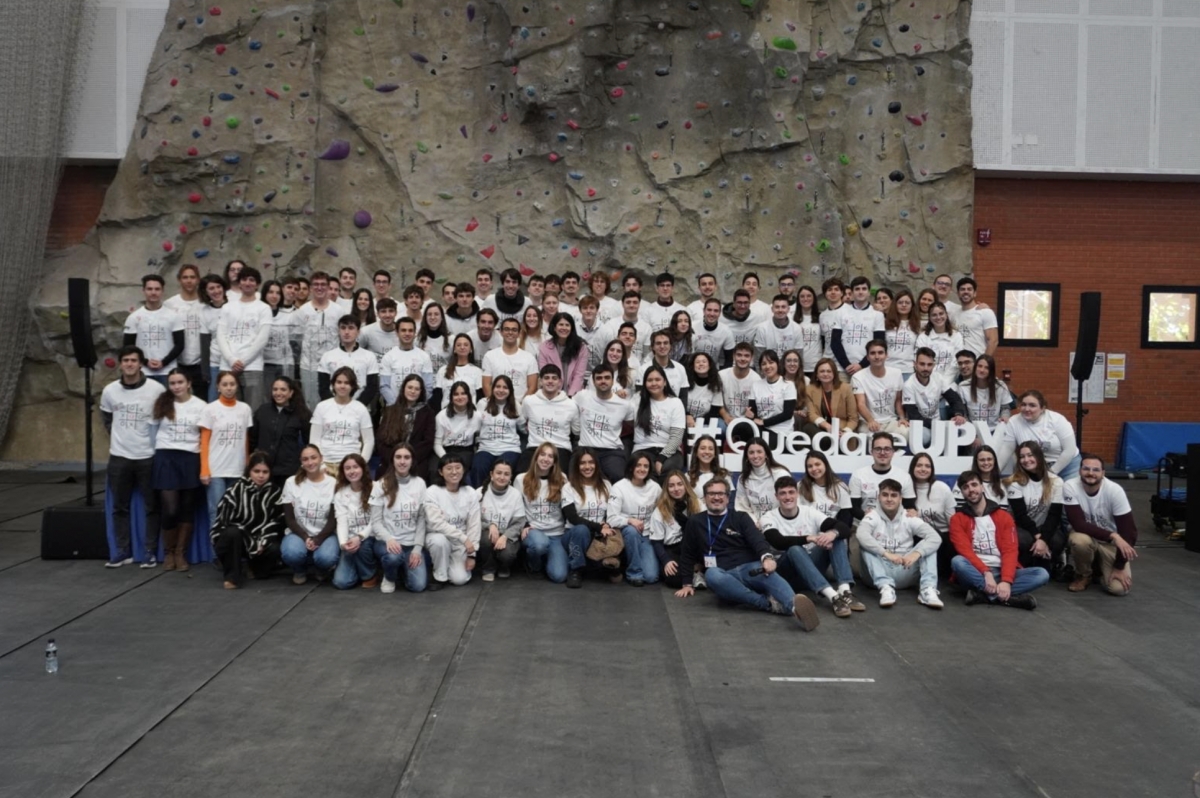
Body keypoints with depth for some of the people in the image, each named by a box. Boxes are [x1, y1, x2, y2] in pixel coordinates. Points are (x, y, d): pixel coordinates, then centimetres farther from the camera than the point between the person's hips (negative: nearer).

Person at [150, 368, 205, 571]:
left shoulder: (200, 406, 2)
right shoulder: (162, 403, 7)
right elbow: (154, 428, 12)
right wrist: (158, 453, 5)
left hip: (190, 459, 0)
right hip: (166, 458, 0)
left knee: (187, 509, 6)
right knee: (170, 509, -6)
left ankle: (180, 553, 17)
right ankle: (168, 552, 13)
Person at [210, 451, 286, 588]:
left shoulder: (275, 492, -2)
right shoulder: (235, 490, -13)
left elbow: (279, 522, -5)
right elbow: (227, 521, -18)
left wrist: (262, 541, -21)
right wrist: (251, 544, -23)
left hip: (259, 541, 3)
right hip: (231, 540, -3)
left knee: (274, 549, -28)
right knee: (233, 532, -37)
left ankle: (258, 570, 7)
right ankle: (233, 575, -20)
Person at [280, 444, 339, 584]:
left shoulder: (333, 484, -2)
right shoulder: (291, 483, -1)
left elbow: (333, 519, -5)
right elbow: (289, 518, -3)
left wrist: (318, 540, -20)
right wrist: (305, 538, -18)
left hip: (325, 534, 0)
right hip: (299, 533, 1)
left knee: (326, 557, -34)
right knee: (291, 553, -34)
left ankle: (323, 568, 7)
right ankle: (300, 570, 5)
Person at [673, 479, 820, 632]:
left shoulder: (740, 518, 15)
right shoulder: (695, 522, 16)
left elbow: (757, 539, -3)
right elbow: (687, 555, 21)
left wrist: (767, 557, -24)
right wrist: (687, 583, 13)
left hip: (749, 568, 0)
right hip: (723, 574, 0)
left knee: (769, 573, -36)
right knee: (711, 574, -38)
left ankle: (794, 606, -67)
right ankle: (768, 603, -42)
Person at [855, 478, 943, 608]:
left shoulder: (909, 519, 3)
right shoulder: (873, 517, -2)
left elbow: (935, 538, -11)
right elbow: (861, 535, -26)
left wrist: (916, 553, -30)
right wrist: (886, 553, -37)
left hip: (905, 574, 2)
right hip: (881, 574, -2)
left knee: (928, 546, -12)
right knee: (866, 545, -24)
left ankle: (928, 589, -30)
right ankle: (886, 588, -40)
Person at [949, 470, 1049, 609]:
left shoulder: (1003, 516, 8)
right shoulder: (958, 519, 4)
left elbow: (1010, 551, -3)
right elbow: (965, 550, -9)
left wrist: (1006, 581, -20)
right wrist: (986, 573, -26)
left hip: (1001, 572, 3)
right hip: (976, 574, -2)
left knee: (1042, 574, -20)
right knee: (957, 561, -34)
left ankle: (982, 593, -31)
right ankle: (1005, 597, -35)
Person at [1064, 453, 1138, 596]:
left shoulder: (1115, 491, -23)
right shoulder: (1070, 487, -22)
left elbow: (1128, 531, -19)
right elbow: (1078, 524, -27)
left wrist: (1119, 567, -19)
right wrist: (1113, 536, -36)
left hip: (1112, 542, 0)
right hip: (1086, 536, 0)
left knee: (1119, 587, -20)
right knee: (1080, 540, -37)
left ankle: (1101, 566, 17)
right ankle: (1083, 575, -3)